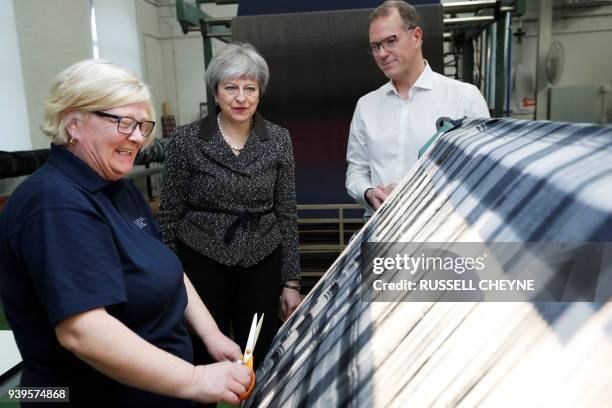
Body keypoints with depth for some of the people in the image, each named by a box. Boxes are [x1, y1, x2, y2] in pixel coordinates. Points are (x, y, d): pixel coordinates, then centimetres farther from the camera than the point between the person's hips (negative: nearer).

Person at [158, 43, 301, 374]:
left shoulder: (278, 139, 1)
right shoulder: (186, 139, -5)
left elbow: (287, 214, 3)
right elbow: (170, 213, 0)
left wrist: (291, 282, 2)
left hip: (262, 266, 2)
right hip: (202, 264, -1)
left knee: (262, 365, 10)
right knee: (204, 364, 10)